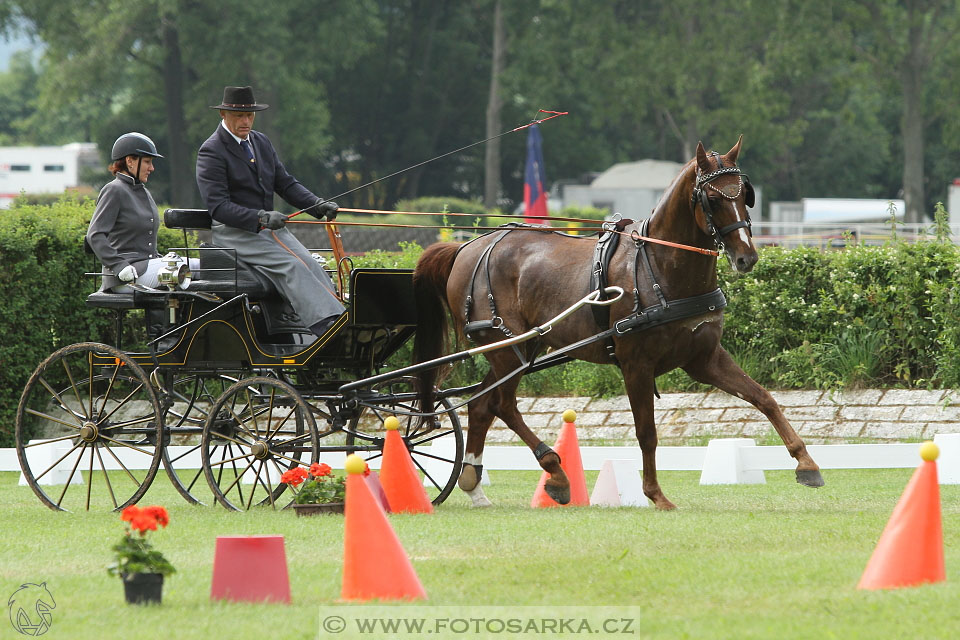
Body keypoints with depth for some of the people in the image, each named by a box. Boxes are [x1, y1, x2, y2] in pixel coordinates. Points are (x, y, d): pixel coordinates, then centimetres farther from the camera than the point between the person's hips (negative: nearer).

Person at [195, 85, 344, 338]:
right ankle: (327, 326, -41)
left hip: (269, 226, 7)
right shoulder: (211, 152, -9)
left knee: (311, 266, -18)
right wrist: (261, 218, -29)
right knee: (290, 265, -28)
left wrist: (318, 205, -3)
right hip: (233, 231, -7)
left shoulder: (262, 142, 15)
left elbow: (285, 183, 15)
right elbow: (218, 207, -17)